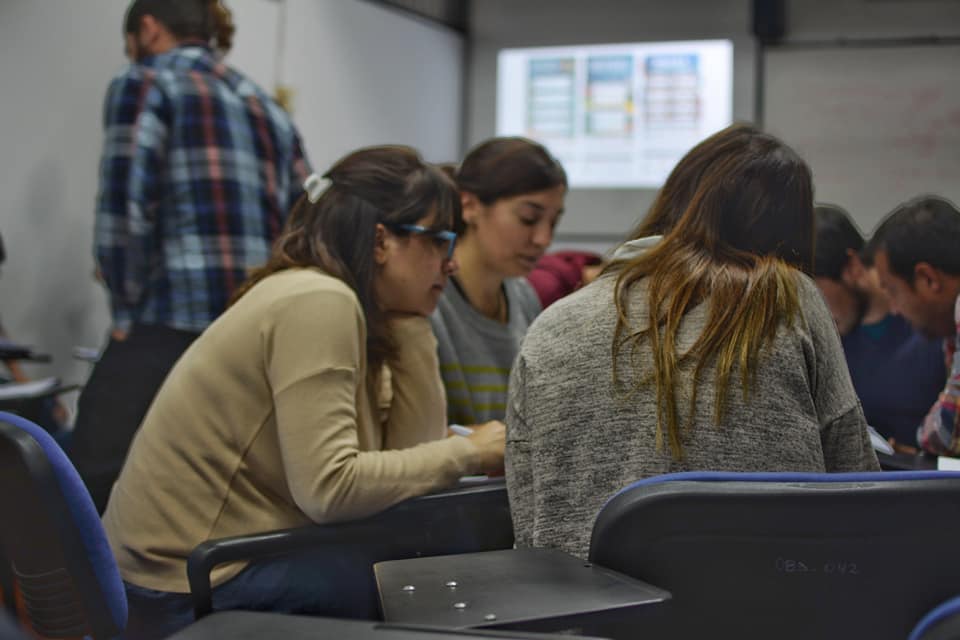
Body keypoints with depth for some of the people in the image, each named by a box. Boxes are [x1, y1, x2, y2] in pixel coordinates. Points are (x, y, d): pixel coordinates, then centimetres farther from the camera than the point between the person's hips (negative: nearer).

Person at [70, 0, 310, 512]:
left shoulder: (143, 85, 4)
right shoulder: (272, 112, 23)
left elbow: (125, 213, -9)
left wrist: (126, 315, 1)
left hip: (173, 331, -7)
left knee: (90, 499, 0)